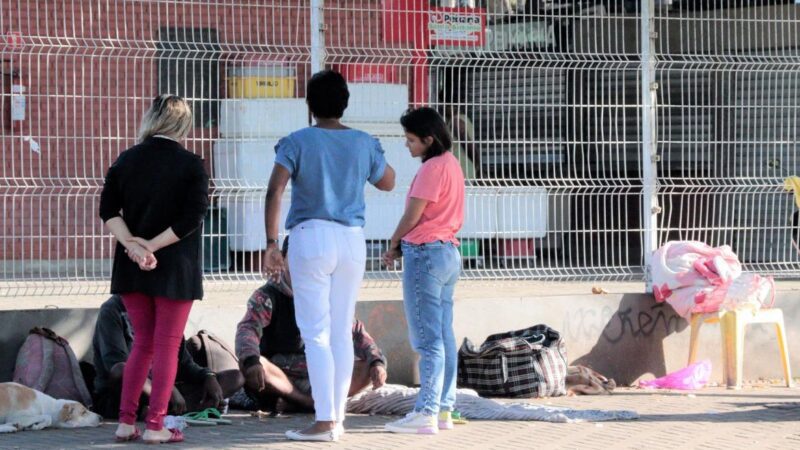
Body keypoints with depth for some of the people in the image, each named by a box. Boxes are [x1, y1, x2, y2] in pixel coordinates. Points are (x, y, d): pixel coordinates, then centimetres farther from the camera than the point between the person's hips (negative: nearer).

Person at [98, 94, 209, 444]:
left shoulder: (126, 160, 4)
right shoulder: (191, 165, -8)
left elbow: (108, 211, -3)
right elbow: (193, 216, -16)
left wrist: (132, 245, -12)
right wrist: (152, 245, -15)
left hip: (132, 268, 4)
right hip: (175, 269, -4)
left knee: (143, 342, 15)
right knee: (166, 346, 3)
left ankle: (126, 422, 12)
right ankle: (155, 426, 1)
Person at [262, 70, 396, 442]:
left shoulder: (297, 142, -5)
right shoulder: (364, 143, 5)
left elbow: (274, 191, -15)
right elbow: (388, 183, 21)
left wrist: (271, 244, -13)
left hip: (311, 237, -4)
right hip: (352, 241, 4)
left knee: (316, 333, -3)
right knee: (342, 332, 10)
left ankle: (324, 421, -10)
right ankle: (338, 418, 13)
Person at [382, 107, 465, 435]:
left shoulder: (432, 168, -15)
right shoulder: (450, 163, 14)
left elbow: (413, 214, -13)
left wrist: (393, 245, 3)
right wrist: (404, 245, 8)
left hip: (425, 254, -10)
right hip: (448, 251, 10)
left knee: (427, 339, -10)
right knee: (444, 336, 10)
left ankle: (425, 413, -11)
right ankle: (444, 410, 12)